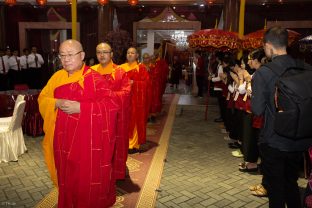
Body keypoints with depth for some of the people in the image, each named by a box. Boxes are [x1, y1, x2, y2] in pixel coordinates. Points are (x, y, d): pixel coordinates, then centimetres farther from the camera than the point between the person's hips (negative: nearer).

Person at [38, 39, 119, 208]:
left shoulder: (94, 78, -12)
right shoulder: (57, 77, 6)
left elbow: (110, 104, -18)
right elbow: (42, 99, 9)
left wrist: (80, 107, -24)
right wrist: (57, 103, -13)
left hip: (88, 139, -5)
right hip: (64, 137, 5)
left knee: (88, 176, 7)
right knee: (67, 176, 17)